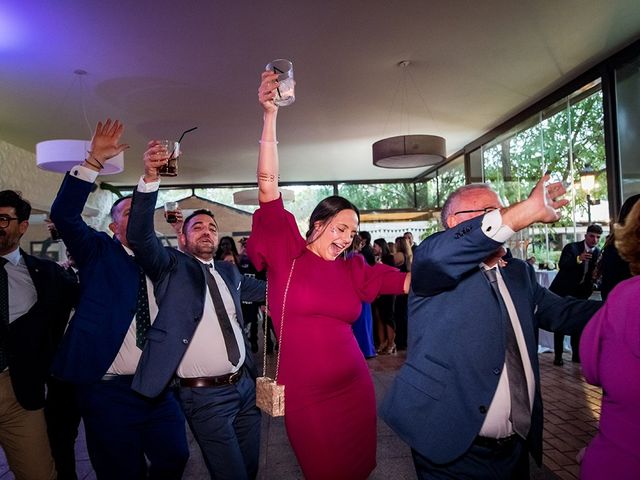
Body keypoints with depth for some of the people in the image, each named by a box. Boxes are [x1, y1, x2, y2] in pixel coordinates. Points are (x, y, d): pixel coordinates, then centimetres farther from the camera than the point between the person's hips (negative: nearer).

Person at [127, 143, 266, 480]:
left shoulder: (229, 272, 12)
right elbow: (140, 237, -19)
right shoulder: (171, 266, -3)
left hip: (245, 385, 5)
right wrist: (150, 178, -31)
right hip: (205, 395, -5)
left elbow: (262, 289, 25)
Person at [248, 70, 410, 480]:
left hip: (355, 388, 4)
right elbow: (268, 187, -13)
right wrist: (271, 115, -18)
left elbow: (409, 282, 7)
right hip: (304, 396, -3)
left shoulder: (351, 269, 4)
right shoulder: (287, 255, -6)